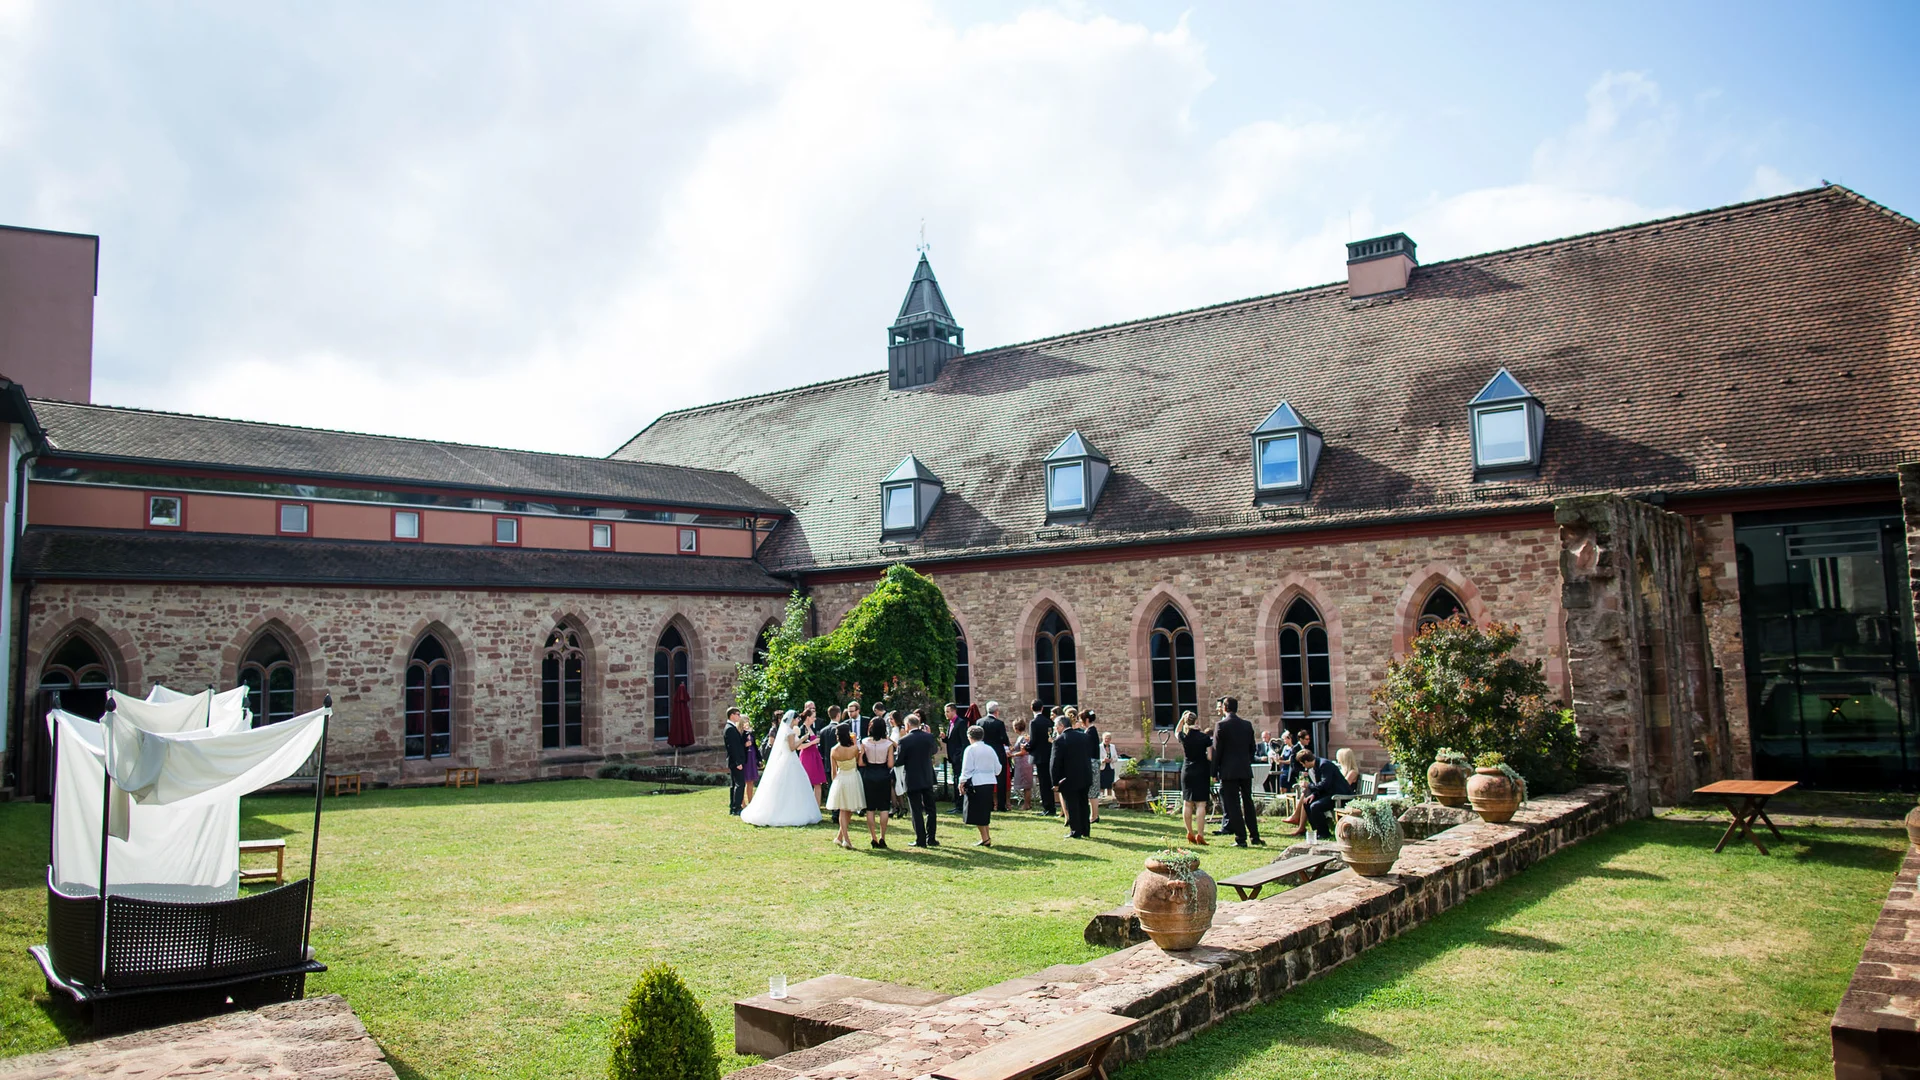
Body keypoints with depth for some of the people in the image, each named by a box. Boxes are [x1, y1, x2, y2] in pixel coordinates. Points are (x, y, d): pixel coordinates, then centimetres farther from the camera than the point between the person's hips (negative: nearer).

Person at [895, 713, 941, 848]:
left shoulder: (904, 740, -15)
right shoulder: (929, 737, -3)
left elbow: (898, 762, -11)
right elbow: (935, 750, 17)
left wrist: (894, 751, 7)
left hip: (912, 780, -4)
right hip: (927, 779, 4)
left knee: (917, 811, 3)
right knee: (930, 809, 12)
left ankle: (921, 840, 4)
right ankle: (931, 838, 13)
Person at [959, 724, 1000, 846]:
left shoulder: (971, 749, -7)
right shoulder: (990, 749, 10)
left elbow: (967, 768, -10)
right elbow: (998, 768, 12)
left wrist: (962, 782, -3)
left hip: (976, 783, -6)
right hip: (990, 782, 6)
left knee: (977, 812, 0)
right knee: (985, 811, 16)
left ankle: (985, 839, -3)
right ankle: (987, 836, 18)